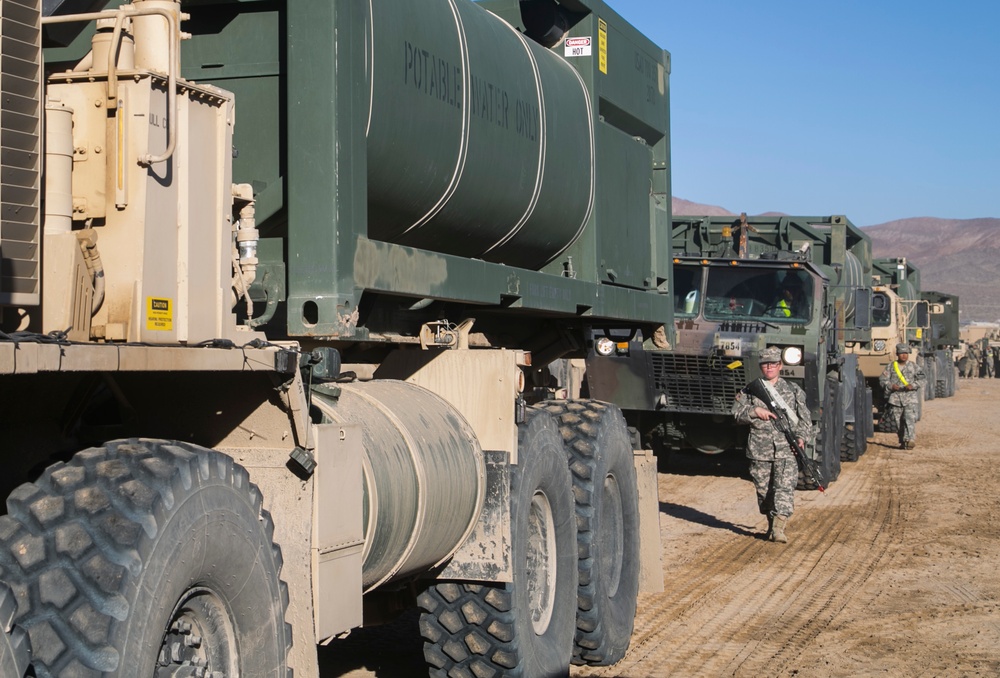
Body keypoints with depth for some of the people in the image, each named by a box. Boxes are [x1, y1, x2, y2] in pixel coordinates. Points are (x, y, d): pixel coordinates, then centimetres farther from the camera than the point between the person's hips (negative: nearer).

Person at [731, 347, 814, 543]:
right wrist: (755, 411, -12)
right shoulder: (751, 390, 10)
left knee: (785, 488, -13)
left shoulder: (793, 390, 10)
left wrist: (802, 436, -7)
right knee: (764, 490, 8)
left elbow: (804, 418, 9)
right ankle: (771, 524, 23)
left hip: (786, 451, -1)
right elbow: (737, 413, 5)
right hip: (759, 451, 1)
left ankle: (779, 527, -20)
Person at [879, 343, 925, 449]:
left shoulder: (914, 366, 6)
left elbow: (921, 380, 4)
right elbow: (883, 380, 6)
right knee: (897, 421, 6)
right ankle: (902, 441, 19)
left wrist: (913, 385, -15)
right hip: (895, 398, 2)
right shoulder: (890, 366, 8)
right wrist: (891, 386, -13)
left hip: (910, 398, -2)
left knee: (910, 419, -16)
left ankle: (910, 440, -22)